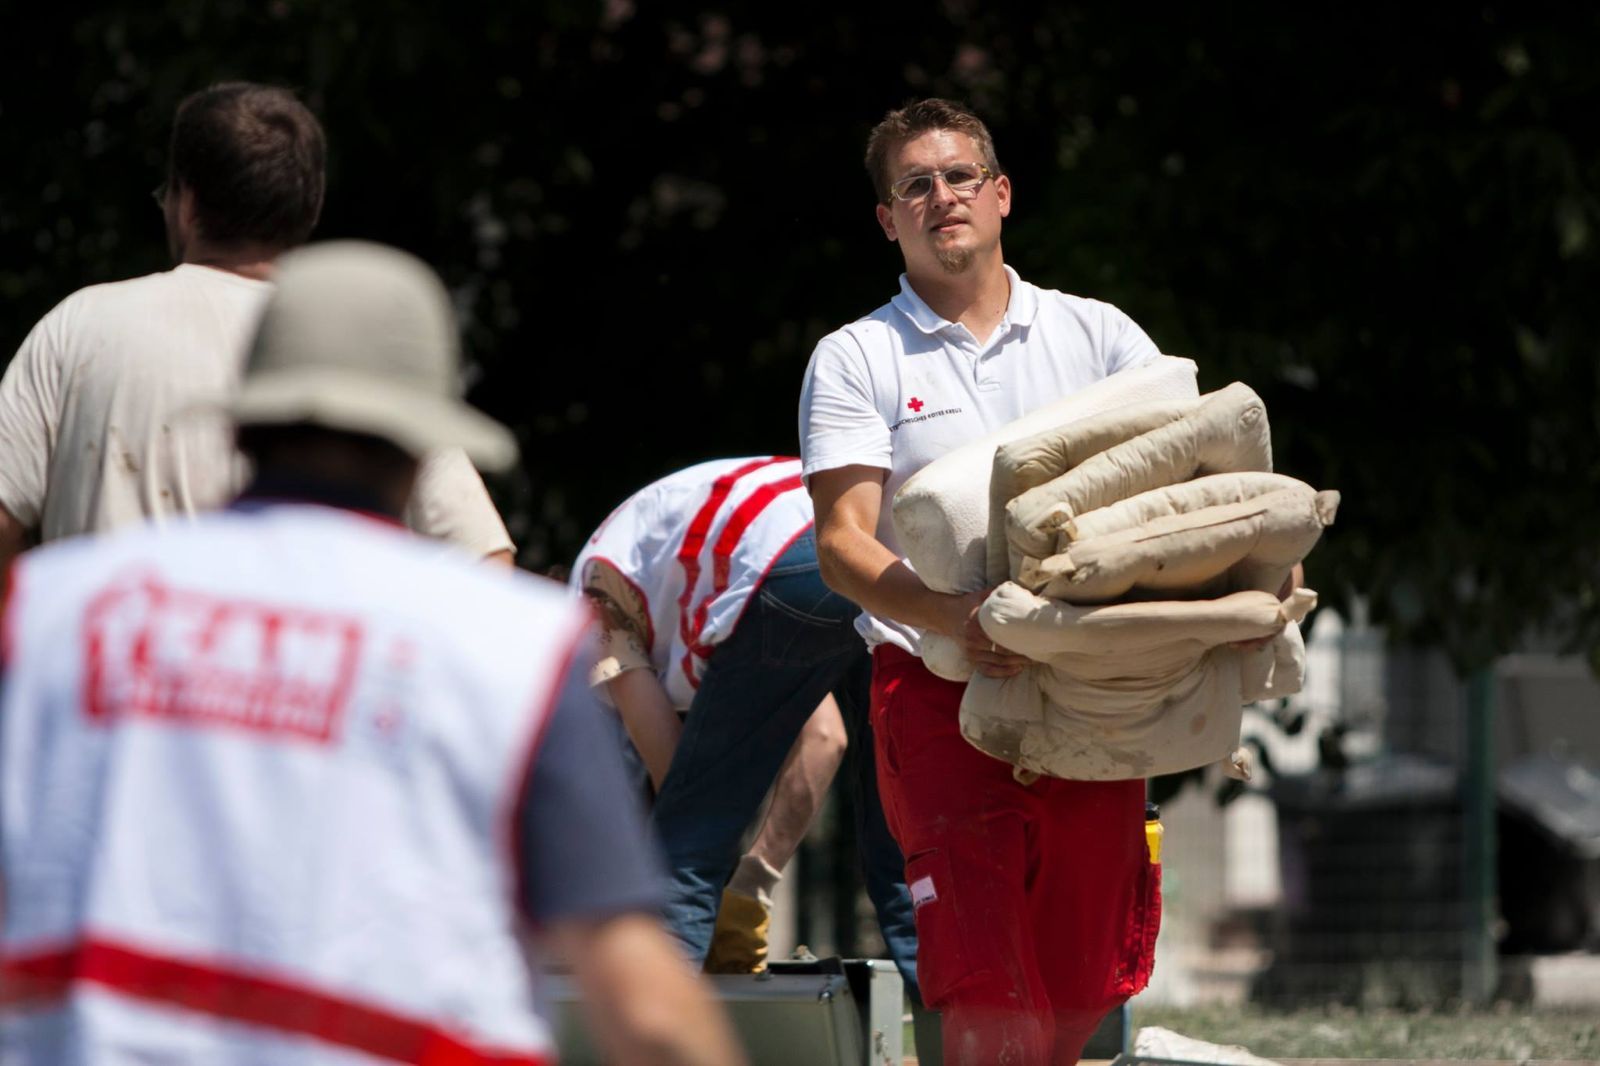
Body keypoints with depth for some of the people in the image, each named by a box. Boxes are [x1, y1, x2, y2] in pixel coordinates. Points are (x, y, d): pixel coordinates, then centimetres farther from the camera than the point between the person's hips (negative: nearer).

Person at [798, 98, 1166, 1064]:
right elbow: (843, 545, -6)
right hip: (943, 692, -3)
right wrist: (952, 617, -25)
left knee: (1085, 983, 7)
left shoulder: (1096, 334, 13)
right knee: (987, 987, -16)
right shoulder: (856, 360, 5)